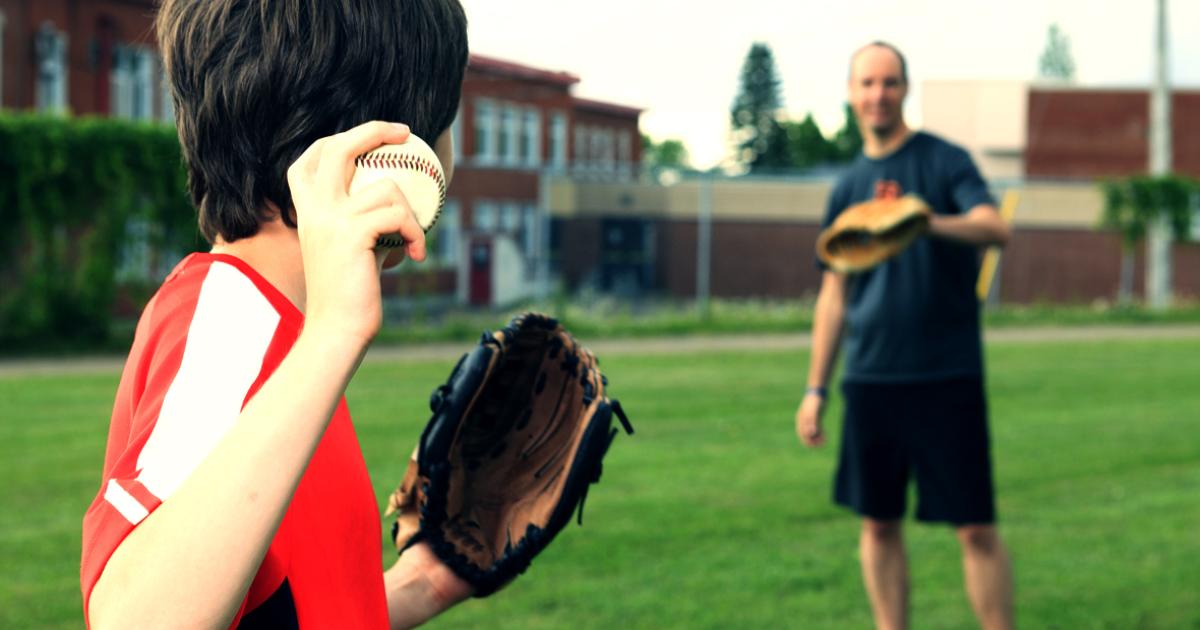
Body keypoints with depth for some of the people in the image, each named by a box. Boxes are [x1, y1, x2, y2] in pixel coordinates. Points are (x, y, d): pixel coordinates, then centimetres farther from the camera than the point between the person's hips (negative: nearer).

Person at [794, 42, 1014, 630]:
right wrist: (815, 390, 12)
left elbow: (995, 227, -19)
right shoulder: (848, 185, 12)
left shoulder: (944, 161, -1)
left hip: (947, 377, -4)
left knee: (975, 527, -4)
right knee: (878, 523, 7)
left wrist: (928, 222, -39)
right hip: (870, 380, 4)